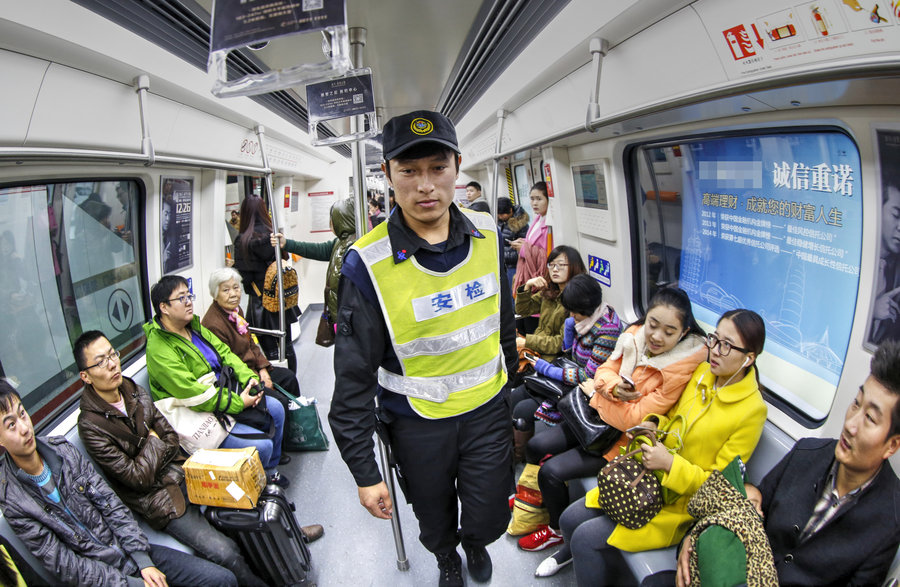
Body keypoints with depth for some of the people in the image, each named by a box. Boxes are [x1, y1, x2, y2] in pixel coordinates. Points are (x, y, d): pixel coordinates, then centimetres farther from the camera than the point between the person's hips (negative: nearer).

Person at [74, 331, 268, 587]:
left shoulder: (132, 390, 3)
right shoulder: (91, 425, -17)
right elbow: (138, 478, -17)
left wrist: (156, 455, -9)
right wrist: (153, 443, -5)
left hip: (178, 471, 7)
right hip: (157, 498, -6)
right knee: (224, 552, -22)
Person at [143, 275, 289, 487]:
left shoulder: (195, 327, 7)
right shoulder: (160, 349, -22)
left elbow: (225, 353, 8)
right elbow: (192, 393, -27)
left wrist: (249, 378, -10)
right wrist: (239, 402, -24)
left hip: (223, 396, 10)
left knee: (276, 409, 10)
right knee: (262, 446, -18)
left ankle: (270, 468, 27)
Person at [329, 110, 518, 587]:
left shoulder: (486, 235, -8)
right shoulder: (368, 265, -21)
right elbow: (353, 377, -16)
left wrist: (510, 383, 16)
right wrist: (364, 472, -13)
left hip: (487, 409, 3)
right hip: (419, 422, -2)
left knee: (489, 520, 15)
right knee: (435, 521, 21)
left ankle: (475, 544, 53)